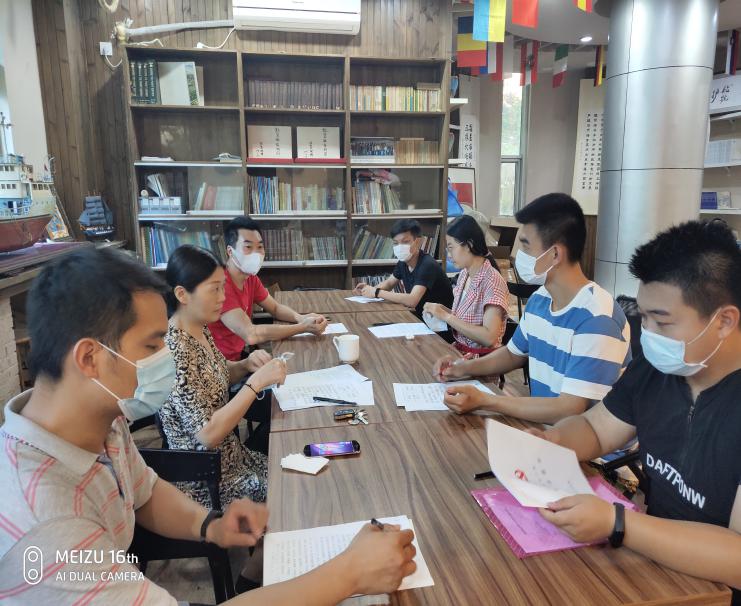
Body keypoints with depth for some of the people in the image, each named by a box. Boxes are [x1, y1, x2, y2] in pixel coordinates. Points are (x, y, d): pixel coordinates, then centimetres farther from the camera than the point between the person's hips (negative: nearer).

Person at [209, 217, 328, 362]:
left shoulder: (250, 277, 3)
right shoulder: (220, 283, -25)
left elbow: (275, 308, 11)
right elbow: (251, 335, -31)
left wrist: (300, 317, -11)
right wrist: (303, 327, -26)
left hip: (239, 355, 8)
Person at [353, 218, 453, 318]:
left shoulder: (427, 265, -24)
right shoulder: (403, 262, -1)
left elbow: (411, 301, -33)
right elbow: (389, 283, 16)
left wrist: (376, 292, -26)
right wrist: (371, 289, -5)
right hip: (420, 315, 6)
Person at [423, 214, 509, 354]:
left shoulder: (492, 281, -18)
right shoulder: (464, 274, 5)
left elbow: (489, 338, -25)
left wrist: (446, 316, -21)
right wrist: (442, 311, -5)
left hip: (481, 357, -6)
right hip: (460, 350, 7)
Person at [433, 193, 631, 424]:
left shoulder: (597, 320, -24)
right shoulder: (538, 300, 2)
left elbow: (569, 411, -27)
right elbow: (514, 353, 18)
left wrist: (484, 401, -24)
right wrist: (465, 367, 1)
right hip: (540, 425, 7)